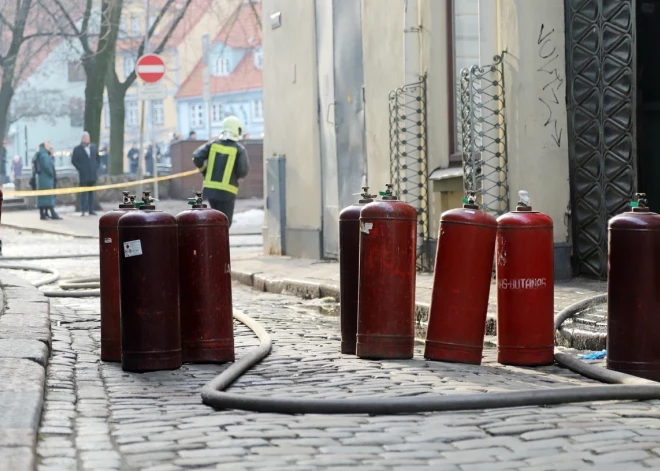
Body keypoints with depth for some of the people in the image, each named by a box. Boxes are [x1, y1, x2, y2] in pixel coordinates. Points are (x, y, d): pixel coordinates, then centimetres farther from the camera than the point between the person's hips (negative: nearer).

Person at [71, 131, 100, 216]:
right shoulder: (77, 149, -1)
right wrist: (80, 169, -7)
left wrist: (96, 168, 7)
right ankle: (83, 211, -6)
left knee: (91, 193, 8)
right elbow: (74, 161, -1)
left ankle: (91, 210, 11)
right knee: (84, 193, -6)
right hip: (84, 175, -4)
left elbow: (97, 159, 18)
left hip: (93, 175, 4)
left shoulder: (93, 147, 12)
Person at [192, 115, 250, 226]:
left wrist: (205, 173, 10)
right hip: (227, 192, -5)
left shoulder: (213, 144, 4)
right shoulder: (239, 149, -6)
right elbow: (243, 171, -12)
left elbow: (197, 157, -4)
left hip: (209, 188, 5)